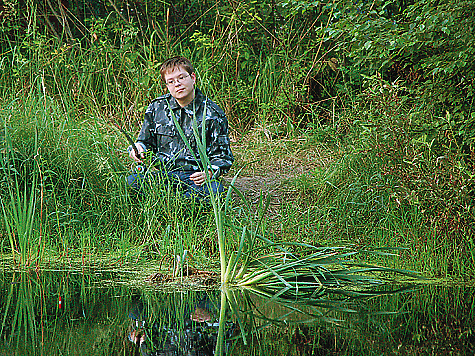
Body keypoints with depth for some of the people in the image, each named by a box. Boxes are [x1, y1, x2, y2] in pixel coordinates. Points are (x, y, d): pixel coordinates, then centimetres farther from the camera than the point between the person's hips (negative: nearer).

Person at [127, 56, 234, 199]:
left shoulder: (213, 113, 2)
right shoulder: (156, 108, 11)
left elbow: (223, 156, 3)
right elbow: (145, 141, 23)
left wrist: (209, 173, -19)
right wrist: (137, 148, -3)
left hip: (195, 176, -2)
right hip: (161, 174, 2)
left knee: (215, 189, -39)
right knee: (132, 181, -30)